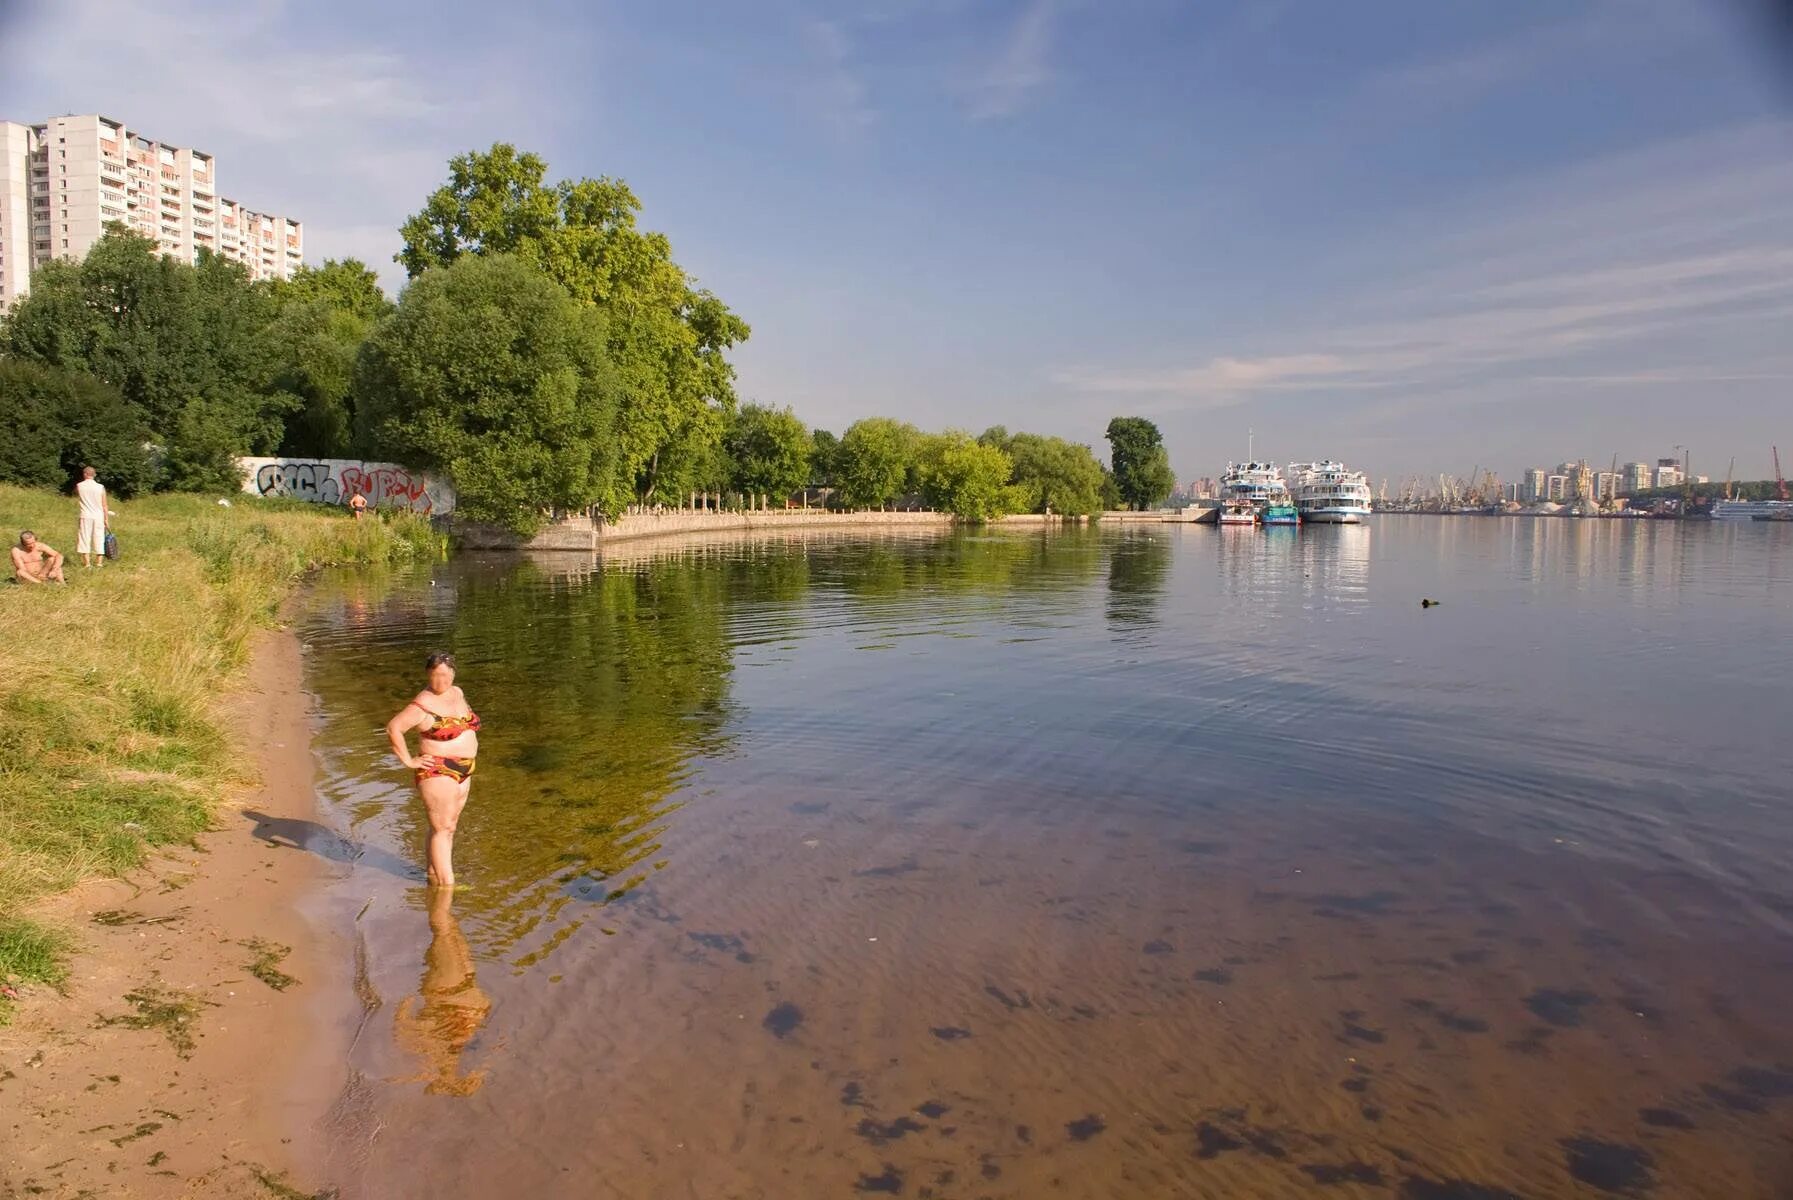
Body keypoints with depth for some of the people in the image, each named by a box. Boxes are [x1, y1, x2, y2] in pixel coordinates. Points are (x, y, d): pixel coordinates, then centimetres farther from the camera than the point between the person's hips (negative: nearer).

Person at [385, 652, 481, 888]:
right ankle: (447, 885, -4)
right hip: (437, 773, -8)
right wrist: (409, 761, -17)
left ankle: (432, 873, 27)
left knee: (447, 826, 15)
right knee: (443, 829, -6)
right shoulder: (423, 705, -16)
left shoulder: (457, 693, 8)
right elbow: (393, 728, -19)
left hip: (463, 771, 8)